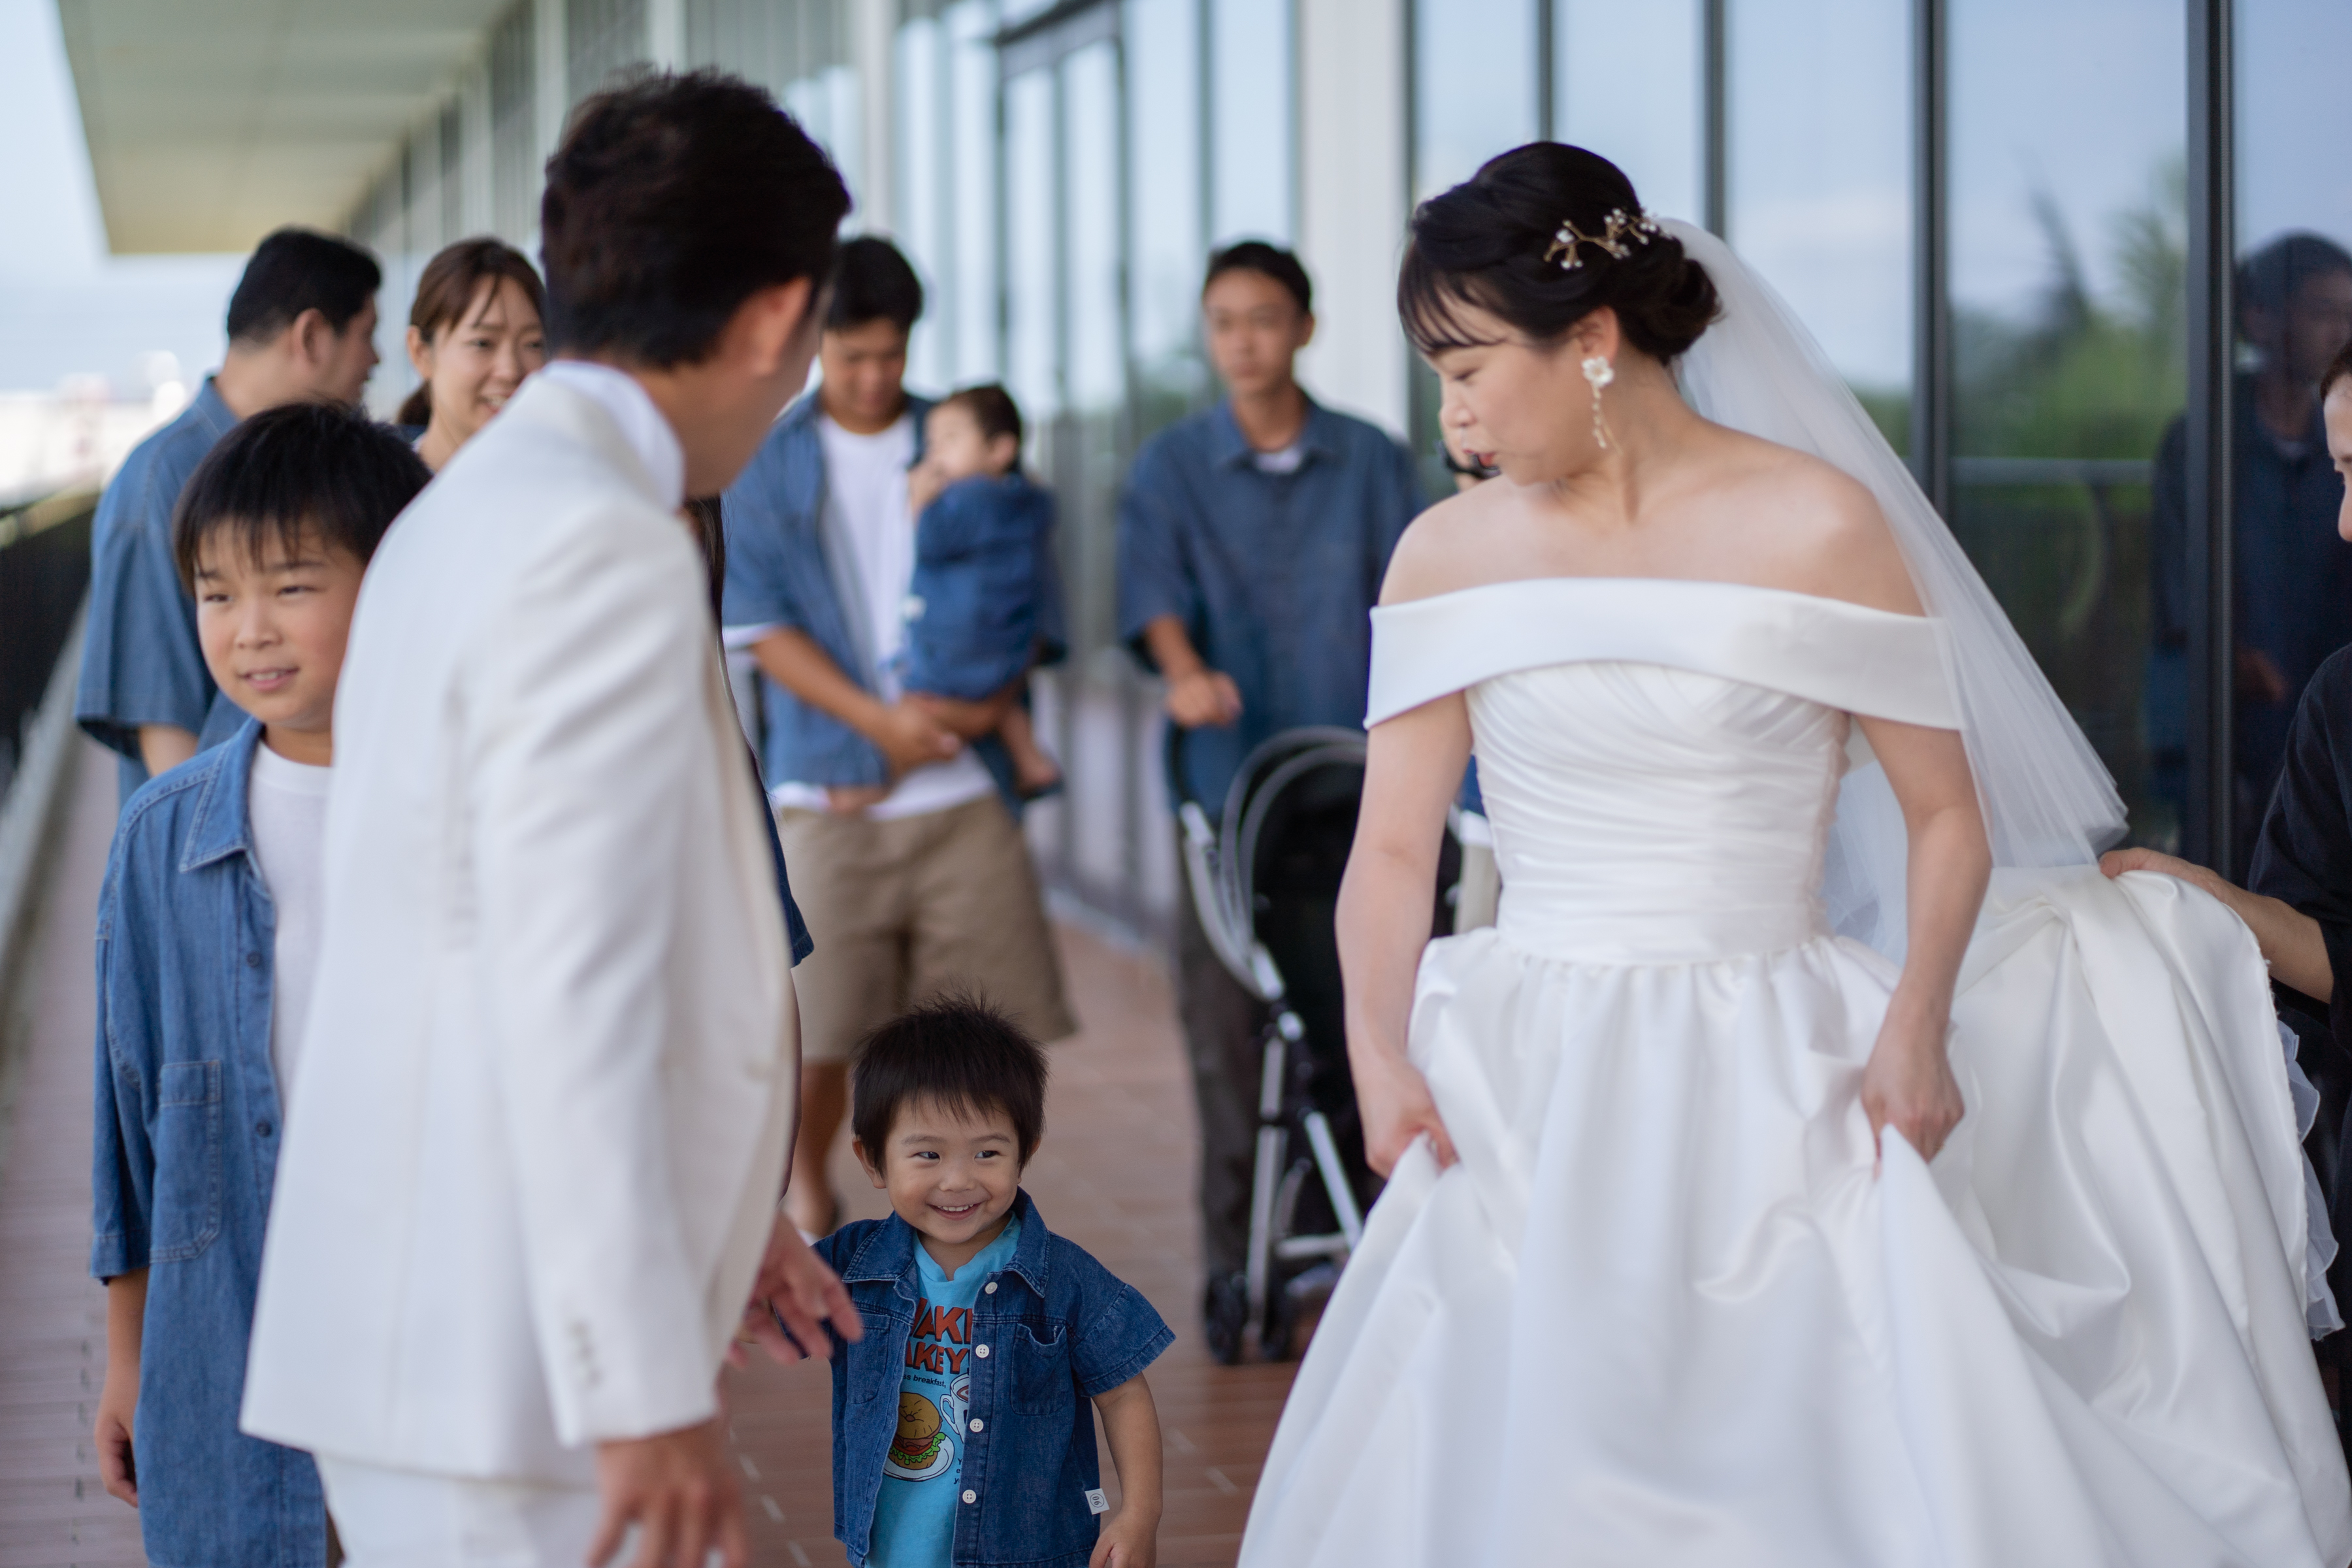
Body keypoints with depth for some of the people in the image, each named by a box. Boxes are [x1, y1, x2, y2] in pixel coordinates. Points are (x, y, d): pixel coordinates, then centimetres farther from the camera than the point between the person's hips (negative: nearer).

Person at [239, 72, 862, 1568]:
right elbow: (573, 999, -22)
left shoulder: (480, 510, 14)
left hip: (435, 1326, 10)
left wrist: (709, 1219, 26)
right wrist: (649, 1393, -21)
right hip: (500, 1368, -10)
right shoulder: (607, 556, -17)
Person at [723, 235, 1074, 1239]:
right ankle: (807, 1199, 24)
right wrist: (880, 720, -12)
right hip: (826, 788, -1)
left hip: (962, 787, 1)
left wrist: (984, 703, -9)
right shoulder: (764, 466, 6)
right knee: (818, 1027, 1)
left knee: (990, 1020, -2)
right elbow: (762, 627, -1)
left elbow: (1029, 604, 10)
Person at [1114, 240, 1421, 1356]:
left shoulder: (1374, 465, 9)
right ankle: (1236, 1264, 5)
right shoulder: (1172, 468, 6)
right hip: (1229, 791, 0)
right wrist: (1185, 669, -30)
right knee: (1226, 1032, -3)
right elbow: (1154, 593, -9)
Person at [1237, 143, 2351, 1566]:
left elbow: (1946, 814, -1)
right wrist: (1379, 1054, -15)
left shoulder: (1817, 525, -4)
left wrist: (1915, 1029, -17)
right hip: (1529, 1103, 3)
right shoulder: (1449, 556, 5)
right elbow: (1395, 844, 1)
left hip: (1771, 1088, -2)